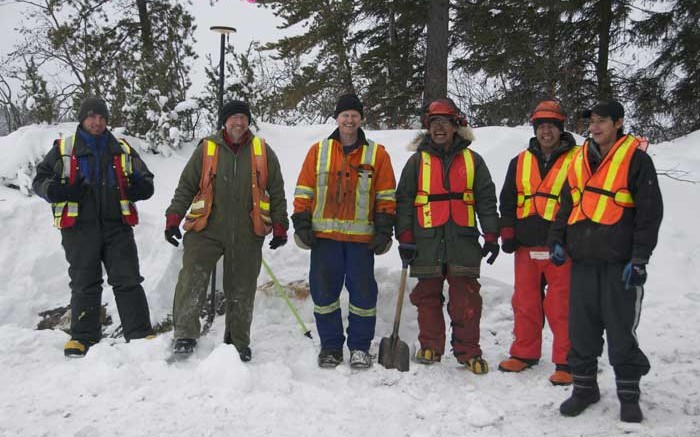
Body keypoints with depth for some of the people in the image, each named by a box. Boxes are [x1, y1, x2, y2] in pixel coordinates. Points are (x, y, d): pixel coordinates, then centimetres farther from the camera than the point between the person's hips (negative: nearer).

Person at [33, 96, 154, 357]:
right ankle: (83, 336, 16)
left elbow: (146, 182, 20)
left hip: (117, 226, 1)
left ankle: (140, 334, 4)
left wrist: (138, 187, -5)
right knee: (84, 284, 5)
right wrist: (58, 190, -12)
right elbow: (39, 181, 11)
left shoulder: (123, 150, 15)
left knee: (128, 281, -1)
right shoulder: (63, 150, 9)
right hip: (80, 227, -1)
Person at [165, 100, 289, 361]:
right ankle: (185, 336, -6)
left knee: (242, 291, 8)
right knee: (192, 280, -15)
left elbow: (277, 192, 10)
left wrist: (279, 226, 5)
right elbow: (186, 186, 8)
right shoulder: (206, 149, 5)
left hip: (247, 235, 1)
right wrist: (173, 217, -1)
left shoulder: (263, 152, 7)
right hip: (206, 230, -1)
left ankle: (238, 344, 22)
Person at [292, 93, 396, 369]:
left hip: (361, 236, -1)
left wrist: (384, 230, -1)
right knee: (324, 291, 4)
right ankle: (330, 345, 18)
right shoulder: (319, 151, 10)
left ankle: (360, 346, 17)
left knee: (363, 292, 2)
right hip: (324, 234, 1)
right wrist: (301, 223, 1)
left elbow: (386, 196, 6)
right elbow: (304, 191, 9)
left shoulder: (377, 154, 7)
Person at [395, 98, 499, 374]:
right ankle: (430, 347, 19)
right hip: (427, 241, 1)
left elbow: (486, 200, 10)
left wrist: (491, 236, 4)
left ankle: (468, 351, 9)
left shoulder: (472, 160, 11)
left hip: (463, 240, 0)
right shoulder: (417, 161, 10)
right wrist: (405, 237, 0)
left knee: (466, 300, -1)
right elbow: (403, 200, 7)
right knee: (427, 296, 6)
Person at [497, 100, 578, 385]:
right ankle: (525, 353, 24)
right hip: (526, 246, 4)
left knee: (561, 307, -2)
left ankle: (566, 362, 8)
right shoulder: (520, 162, 13)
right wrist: (507, 232, 6)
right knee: (525, 302, 11)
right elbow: (507, 200, 17)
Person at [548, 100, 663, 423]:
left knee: (621, 330, 1)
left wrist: (639, 259, -11)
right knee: (581, 328, 9)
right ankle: (584, 387, 24)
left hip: (619, 262, -5)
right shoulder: (579, 159, 13)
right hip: (582, 261, 5)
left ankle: (629, 395, 16)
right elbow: (566, 205, 20)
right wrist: (557, 241, 8)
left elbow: (650, 211, -6)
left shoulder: (635, 158, -3)